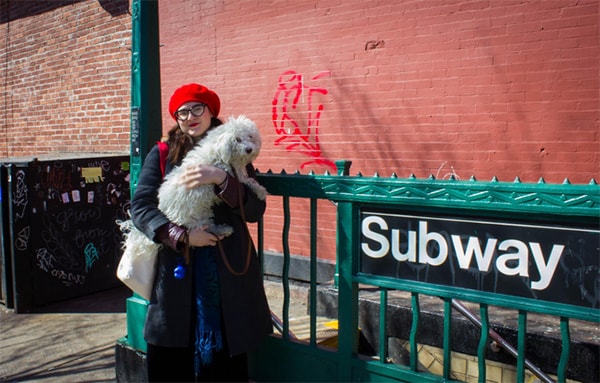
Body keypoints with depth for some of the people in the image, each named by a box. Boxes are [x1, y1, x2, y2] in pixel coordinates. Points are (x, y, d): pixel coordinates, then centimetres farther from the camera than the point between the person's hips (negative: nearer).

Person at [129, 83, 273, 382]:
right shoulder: (162, 155, 6)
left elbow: (255, 210, -4)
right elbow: (140, 207, -3)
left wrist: (220, 179, -17)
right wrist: (182, 236, -15)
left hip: (227, 270, 0)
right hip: (176, 268, 0)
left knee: (224, 358, 2)